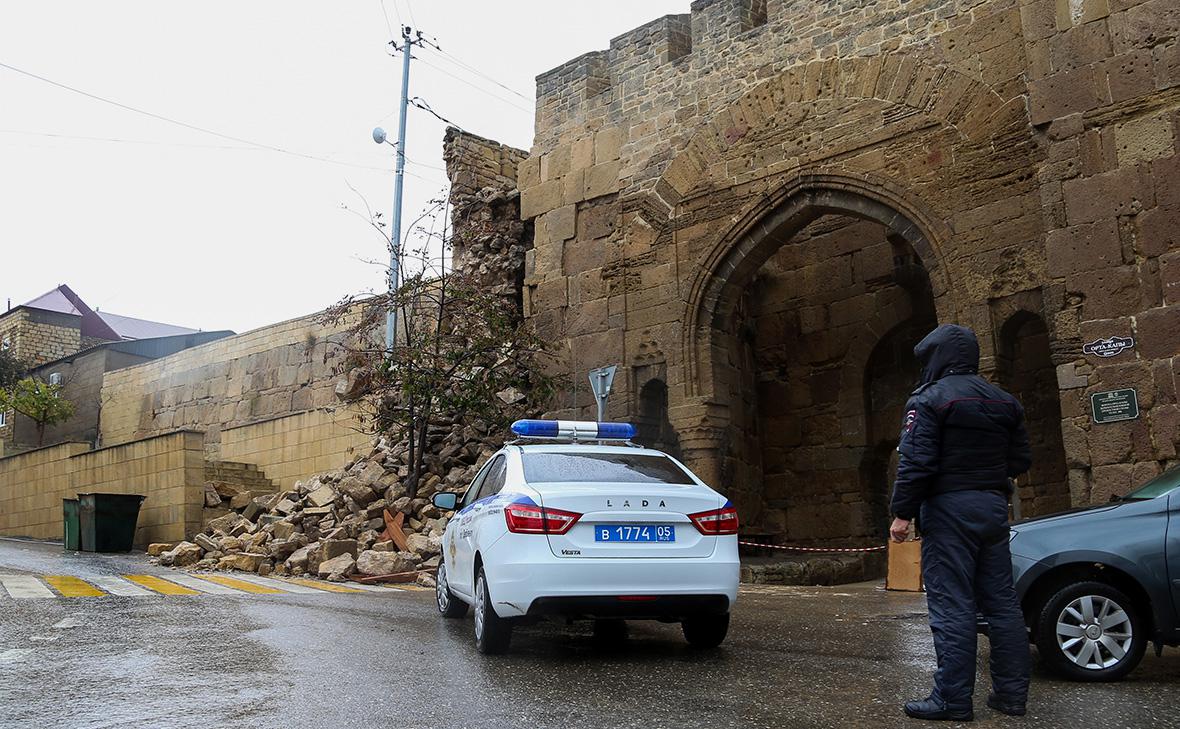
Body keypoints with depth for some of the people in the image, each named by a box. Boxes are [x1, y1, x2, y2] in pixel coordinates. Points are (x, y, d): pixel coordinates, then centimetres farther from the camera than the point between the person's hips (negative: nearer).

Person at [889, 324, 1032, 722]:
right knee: (1000, 600, 11)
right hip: (994, 508, 7)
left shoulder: (929, 399, -9)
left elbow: (915, 463, -17)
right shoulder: (1003, 401, 14)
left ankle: (953, 699, -3)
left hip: (950, 509, -7)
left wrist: (902, 513, -14)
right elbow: (1021, 460, 15)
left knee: (951, 605, -6)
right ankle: (1011, 692, 16)